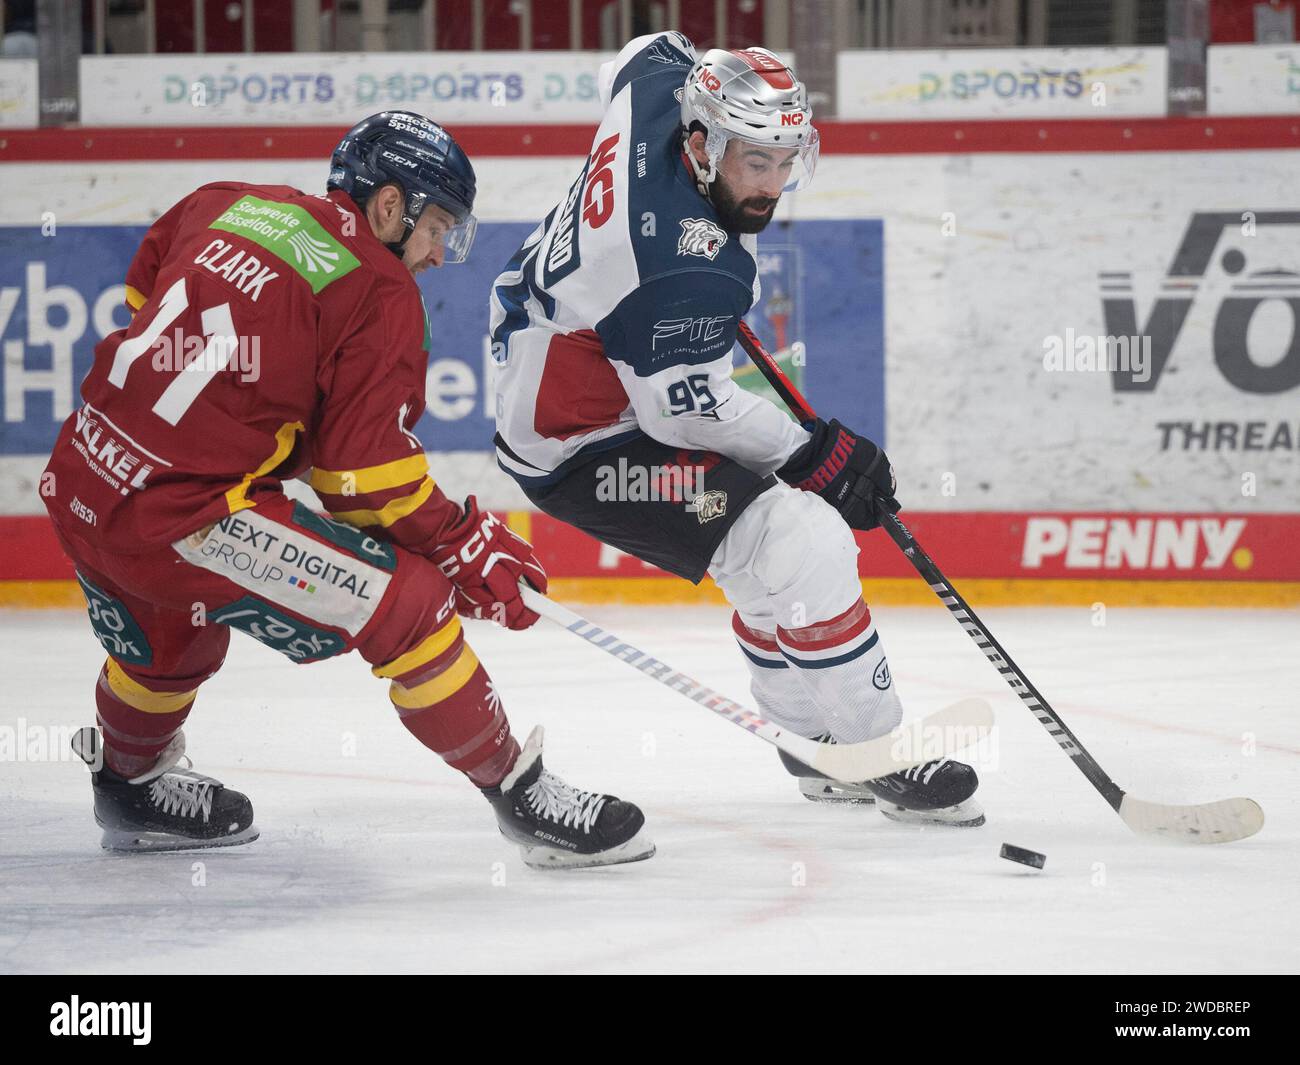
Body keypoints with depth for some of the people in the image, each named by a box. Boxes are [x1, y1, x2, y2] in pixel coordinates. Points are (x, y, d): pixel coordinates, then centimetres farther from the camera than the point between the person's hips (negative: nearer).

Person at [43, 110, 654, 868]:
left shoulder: (225, 207, 11)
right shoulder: (379, 295, -8)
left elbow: (142, 298, 26)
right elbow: (367, 476, -9)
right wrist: (469, 547, 3)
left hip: (78, 478, 8)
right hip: (186, 514, -8)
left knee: (176, 624, 37)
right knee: (408, 600, -5)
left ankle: (130, 784, 60)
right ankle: (522, 794, 1)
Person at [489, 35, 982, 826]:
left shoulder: (662, 86, -10)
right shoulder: (689, 269, -34)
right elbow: (685, 409, -26)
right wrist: (815, 454, -14)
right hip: (581, 442, -11)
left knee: (786, 535, 20)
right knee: (804, 547, -17)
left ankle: (813, 743, 30)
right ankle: (872, 757, -4)